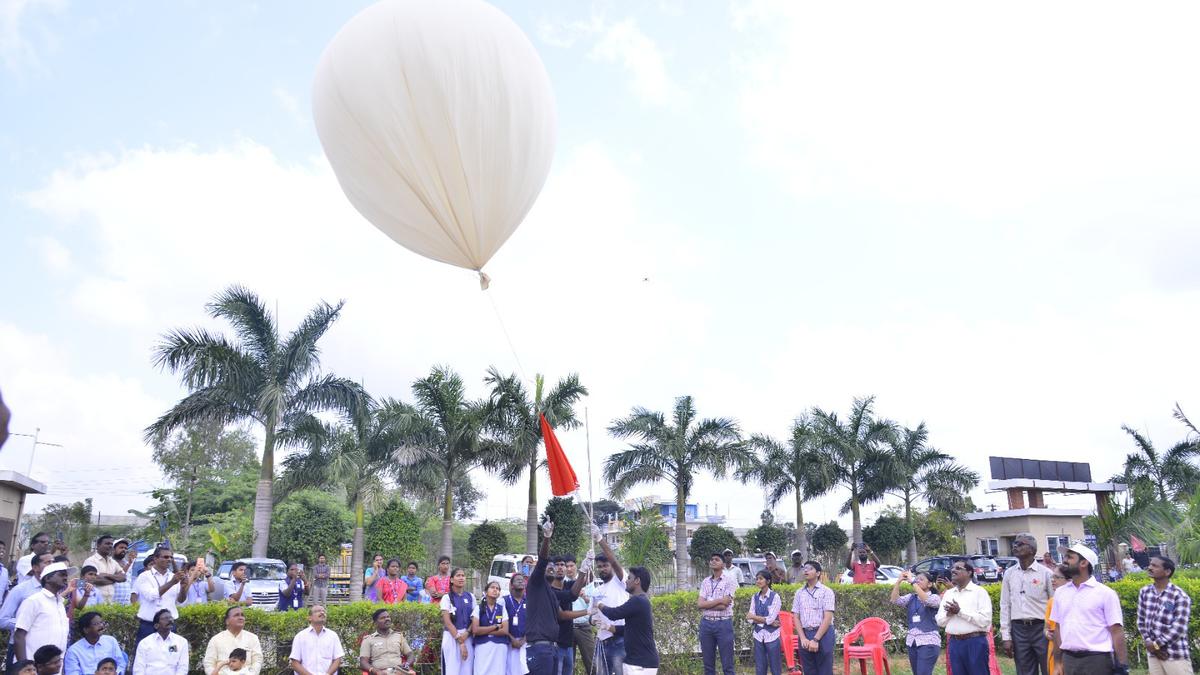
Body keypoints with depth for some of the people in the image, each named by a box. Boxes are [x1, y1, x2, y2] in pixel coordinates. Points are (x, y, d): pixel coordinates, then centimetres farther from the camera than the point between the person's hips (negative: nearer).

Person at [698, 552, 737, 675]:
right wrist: (719, 601, -11)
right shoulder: (705, 582, 10)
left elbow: (724, 606, -14)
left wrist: (706, 604, -4)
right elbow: (699, 604, -3)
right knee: (708, 665, 10)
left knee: (727, 665, 1)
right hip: (706, 624, 5)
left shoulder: (729, 581, -4)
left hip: (723, 624, -4)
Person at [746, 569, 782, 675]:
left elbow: (771, 619, -14)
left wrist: (754, 617, -6)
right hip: (758, 635, 4)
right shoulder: (755, 597, 7)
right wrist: (768, 621, -12)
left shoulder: (775, 597, -7)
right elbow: (750, 619, -1)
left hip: (772, 636, -4)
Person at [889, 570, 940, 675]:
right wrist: (899, 581, -13)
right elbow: (895, 600, -5)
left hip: (928, 642, -6)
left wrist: (912, 581, -25)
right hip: (912, 641, 6)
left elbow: (926, 599, -25)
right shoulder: (911, 597, 11)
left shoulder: (935, 597, -2)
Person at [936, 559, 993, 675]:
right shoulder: (948, 594, 13)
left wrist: (960, 612, -14)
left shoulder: (979, 592, -3)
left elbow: (985, 620, -14)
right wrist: (949, 613, -9)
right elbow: (940, 621, 11)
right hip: (954, 643, 5)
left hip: (975, 642, -5)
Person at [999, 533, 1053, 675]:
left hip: (1041, 628, -3)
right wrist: (1006, 637, 4)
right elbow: (1005, 606, 8)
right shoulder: (1009, 574, 6)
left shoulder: (1045, 573, -3)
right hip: (1018, 629, 3)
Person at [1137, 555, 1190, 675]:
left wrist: (1156, 644, -13)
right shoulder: (1144, 592, 5)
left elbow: (1179, 628, -16)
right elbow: (1141, 620, 9)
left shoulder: (1180, 596, -11)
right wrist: (1148, 643, -4)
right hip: (1153, 654, 5)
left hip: (1176, 656, -5)